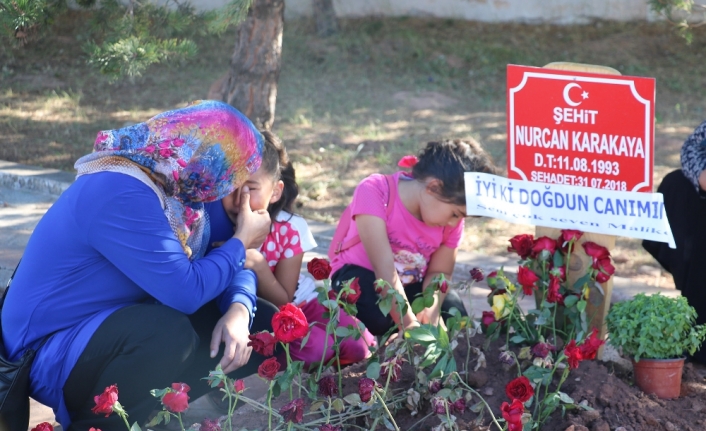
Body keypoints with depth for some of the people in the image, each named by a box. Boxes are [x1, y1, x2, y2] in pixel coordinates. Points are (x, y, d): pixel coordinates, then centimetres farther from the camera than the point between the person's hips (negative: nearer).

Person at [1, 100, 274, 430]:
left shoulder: (178, 190, 1)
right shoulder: (120, 194, -27)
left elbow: (228, 267, 5)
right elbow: (186, 292, -30)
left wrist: (239, 311, -18)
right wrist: (242, 242, -13)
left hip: (121, 336, 9)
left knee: (263, 329, -3)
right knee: (168, 332, -36)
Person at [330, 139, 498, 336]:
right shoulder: (374, 192, -30)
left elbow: (439, 272, -6)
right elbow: (385, 269, -35)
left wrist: (432, 311, -28)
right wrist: (409, 325, -41)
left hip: (412, 284, 5)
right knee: (375, 316, -36)